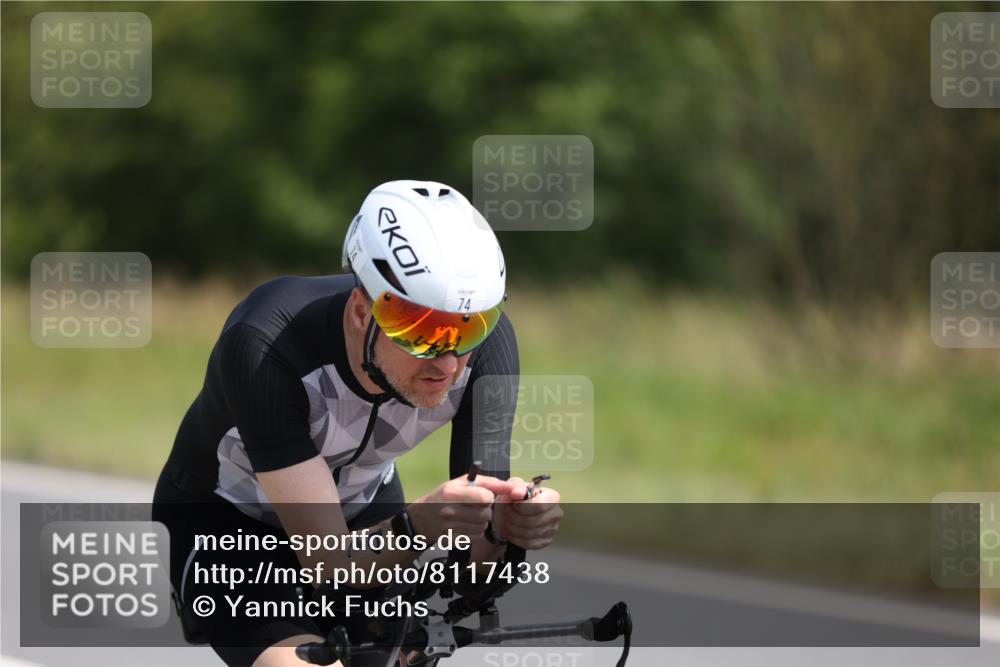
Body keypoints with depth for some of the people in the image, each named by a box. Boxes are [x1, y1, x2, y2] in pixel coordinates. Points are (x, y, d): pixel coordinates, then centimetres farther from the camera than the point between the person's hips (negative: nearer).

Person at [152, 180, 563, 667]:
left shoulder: (486, 340, -25)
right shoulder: (266, 348, -37)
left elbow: (478, 558, -23)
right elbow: (328, 565, -38)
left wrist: (507, 525, -45)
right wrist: (418, 527, -57)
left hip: (364, 513, 5)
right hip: (228, 523, -5)